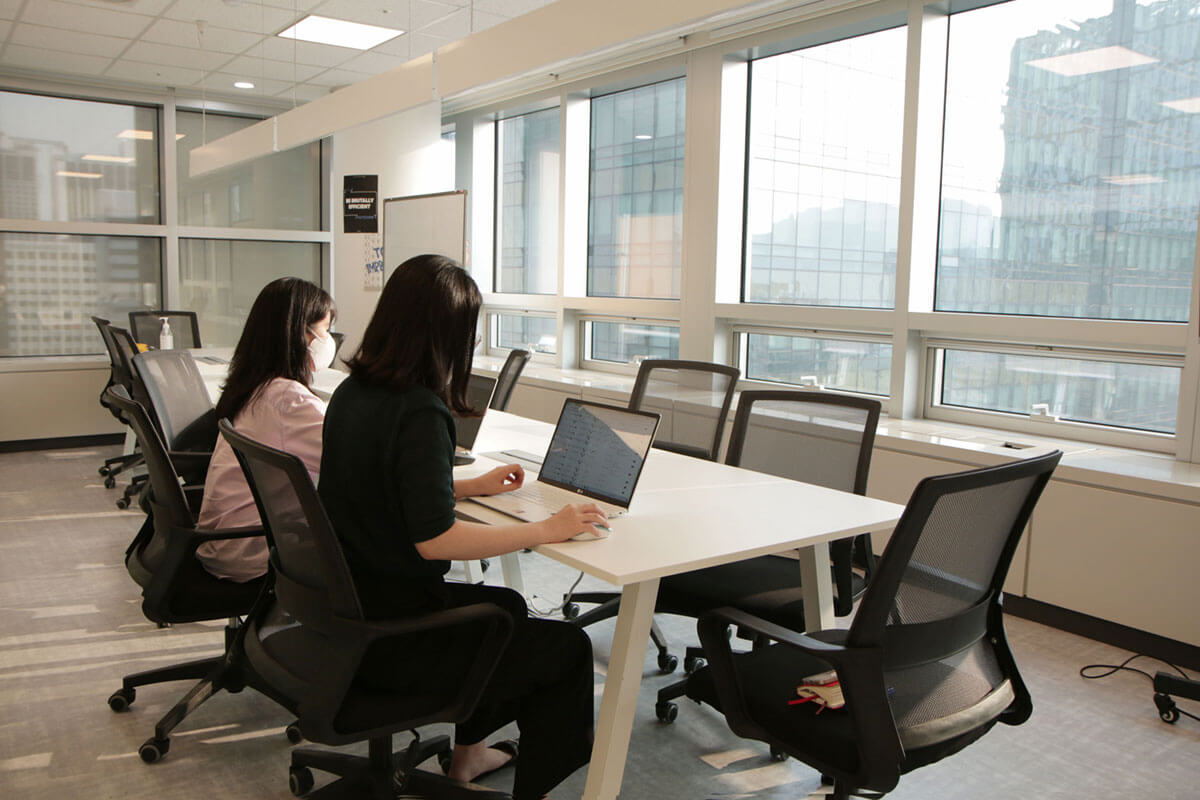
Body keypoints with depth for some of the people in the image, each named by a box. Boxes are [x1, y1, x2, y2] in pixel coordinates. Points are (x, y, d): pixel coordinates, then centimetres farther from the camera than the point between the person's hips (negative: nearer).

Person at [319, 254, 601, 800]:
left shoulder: (352, 391, 3)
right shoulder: (419, 413, -25)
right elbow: (433, 539, -29)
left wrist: (474, 486, 19)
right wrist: (549, 529, -23)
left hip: (345, 605, 9)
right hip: (385, 635, -9)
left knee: (506, 607, 29)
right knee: (568, 647, 1)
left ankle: (468, 753, 43)